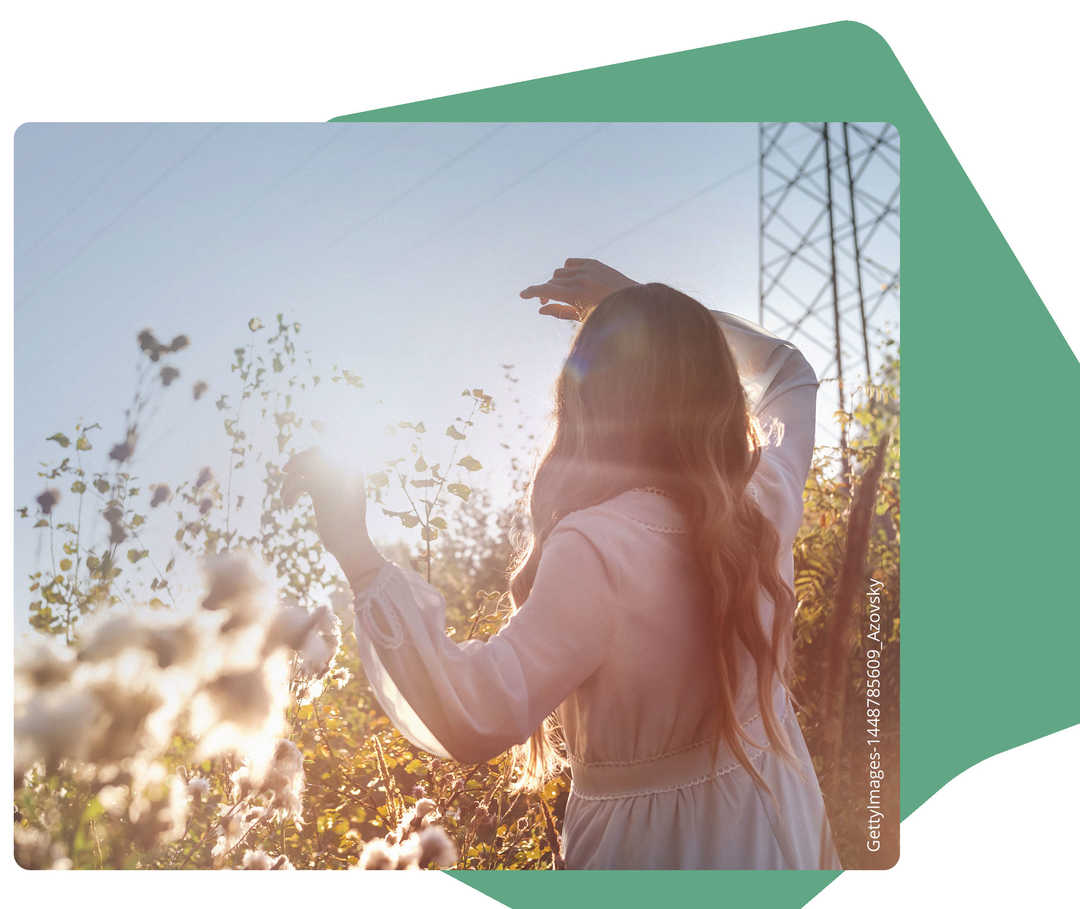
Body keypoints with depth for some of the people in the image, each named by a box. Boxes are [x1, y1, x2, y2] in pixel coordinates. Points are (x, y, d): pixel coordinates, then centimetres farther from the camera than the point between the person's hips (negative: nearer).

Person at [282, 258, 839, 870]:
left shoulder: (597, 549, -31)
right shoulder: (765, 503, -12)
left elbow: (473, 719, -33)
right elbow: (789, 375, 9)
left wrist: (357, 554, -34)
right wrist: (655, 310, 6)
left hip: (651, 851, -5)